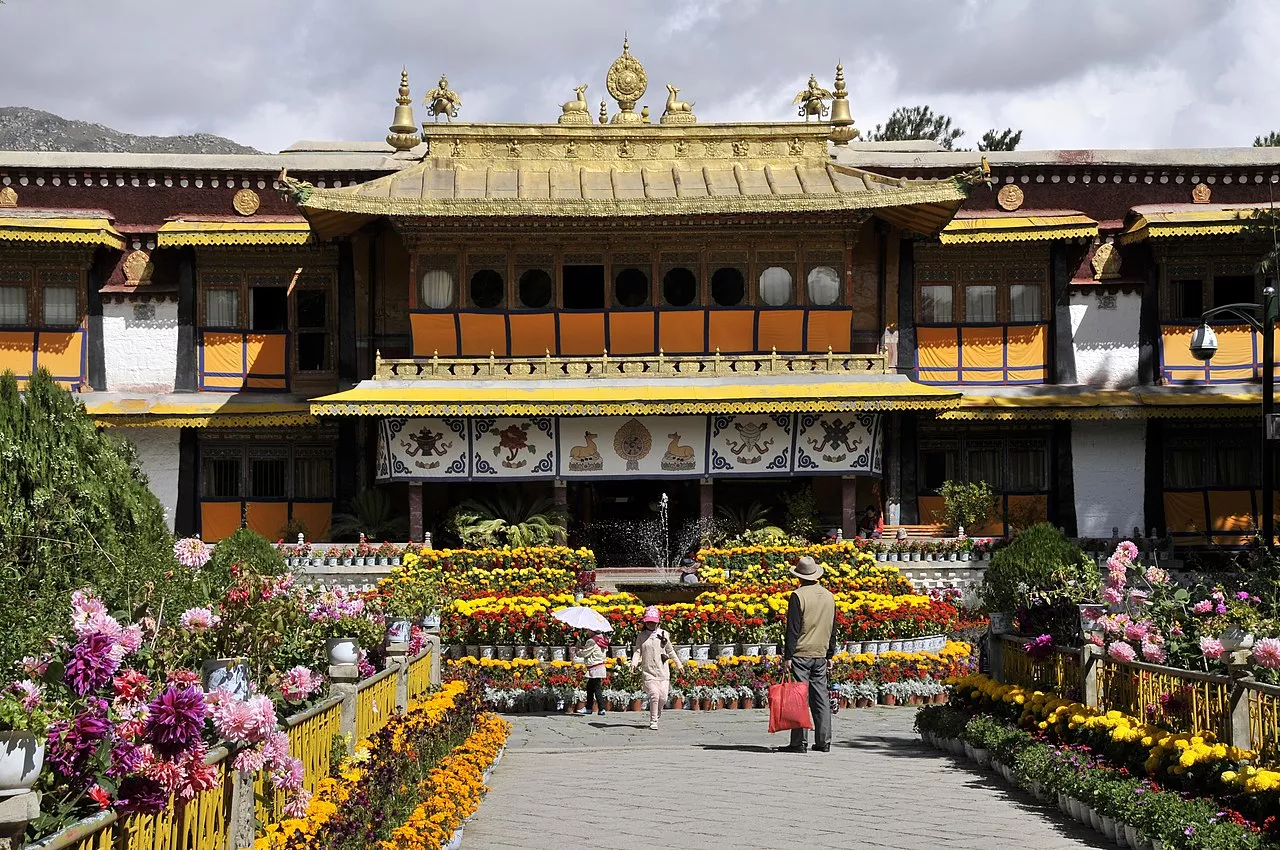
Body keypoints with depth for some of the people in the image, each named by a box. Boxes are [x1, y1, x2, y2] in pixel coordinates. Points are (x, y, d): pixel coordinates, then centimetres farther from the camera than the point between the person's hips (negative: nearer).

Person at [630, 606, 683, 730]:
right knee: (654, 696, -15)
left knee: (663, 698, -2)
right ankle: (653, 721, -6)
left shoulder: (663, 634, 9)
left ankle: (657, 714, 28)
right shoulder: (641, 636, 5)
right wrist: (634, 662, -16)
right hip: (649, 671, -2)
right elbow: (637, 651, 3)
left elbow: (670, 651, 20)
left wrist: (678, 663, 25)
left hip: (663, 671, 2)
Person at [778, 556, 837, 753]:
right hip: (820, 655, 6)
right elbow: (832, 629, 16)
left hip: (800, 654, -6)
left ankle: (799, 742, -6)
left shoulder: (798, 596, -10)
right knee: (820, 697, 8)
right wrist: (829, 655, 22)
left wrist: (788, 656, -9)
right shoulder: (829, 596, 10)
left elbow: (793, 629, -12)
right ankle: (823, 742, 9)